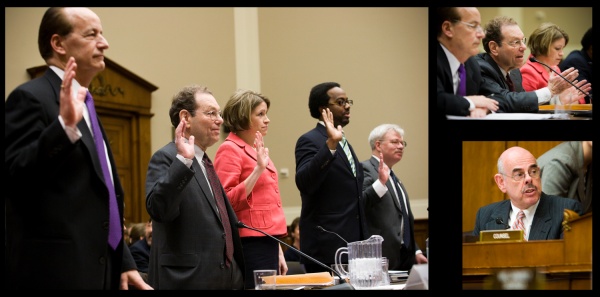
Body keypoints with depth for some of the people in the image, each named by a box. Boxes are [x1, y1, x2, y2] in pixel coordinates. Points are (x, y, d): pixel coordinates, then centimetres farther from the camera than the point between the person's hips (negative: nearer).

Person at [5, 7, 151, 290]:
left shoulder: (84, 106, 20)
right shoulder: (31, 97, -8)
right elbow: (15, 177, -20)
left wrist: (123, 262, 19)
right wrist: (65, 125, -29)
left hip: (99, 270, 9)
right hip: (55, 272, -9)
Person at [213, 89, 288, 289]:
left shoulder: (256, 150, 17)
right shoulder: (230, 149, -7)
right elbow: (227, 202, -16)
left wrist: (278, 251, 22)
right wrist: (258, 169, -21)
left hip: (267, 242, 8)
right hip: (250, 245, -8)